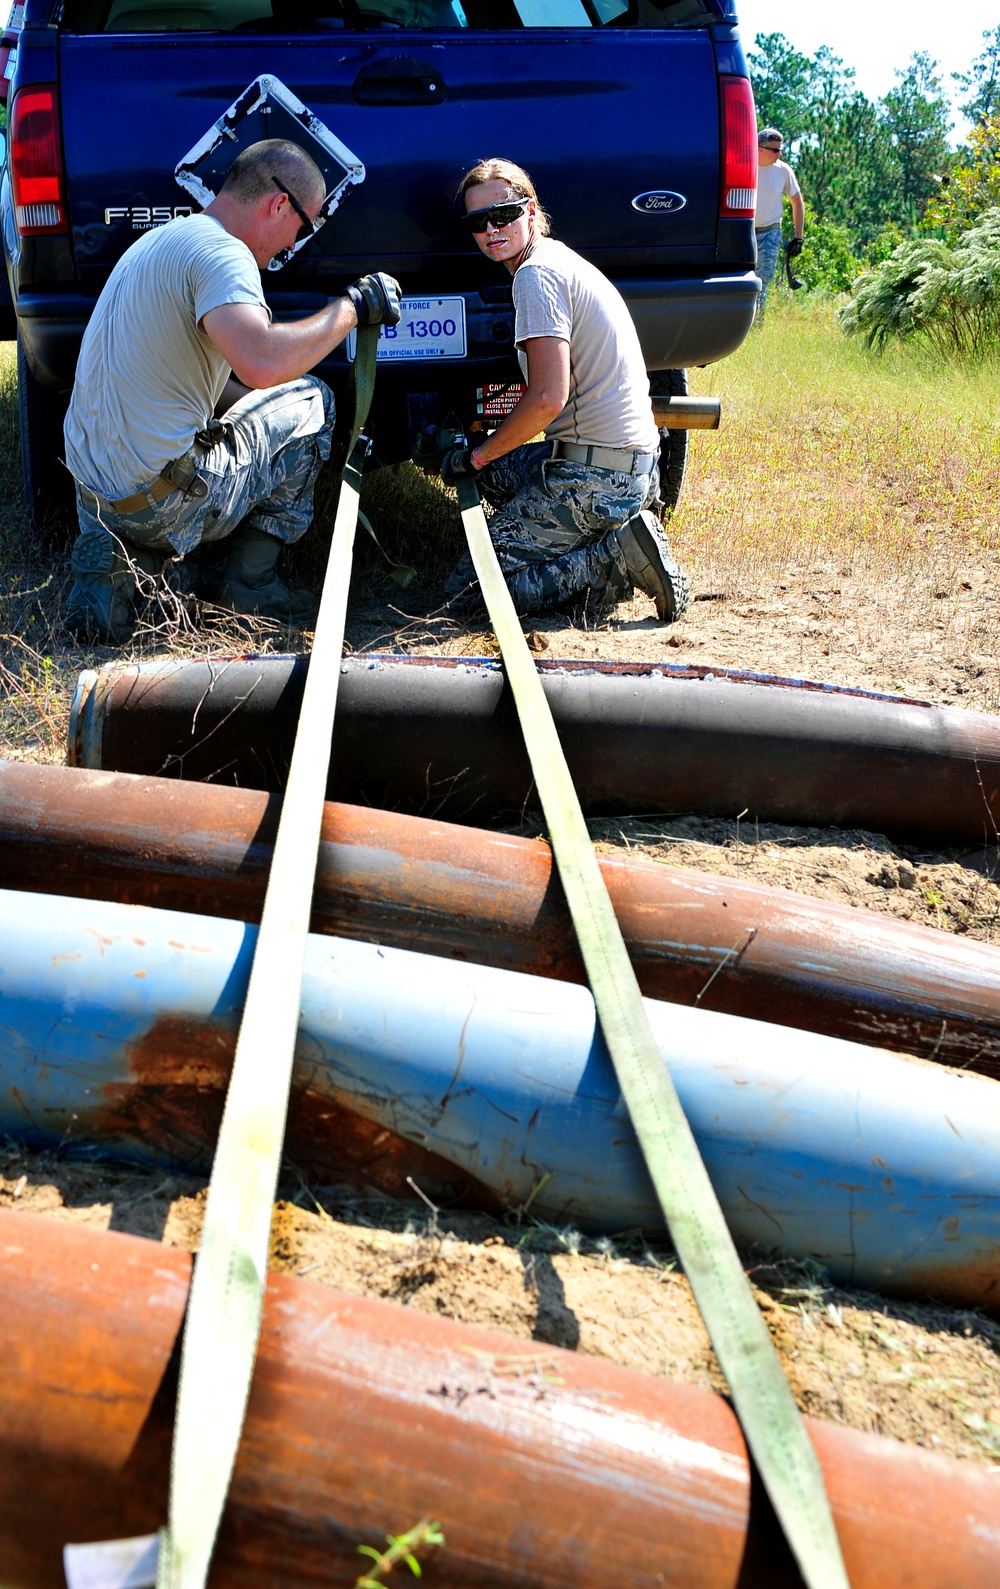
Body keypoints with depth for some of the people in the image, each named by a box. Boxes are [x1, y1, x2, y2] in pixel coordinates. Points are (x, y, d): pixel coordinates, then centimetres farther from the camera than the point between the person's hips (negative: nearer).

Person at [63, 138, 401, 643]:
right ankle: (251, 583, 10)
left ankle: (115, 554, 12)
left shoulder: (160, 241, 18)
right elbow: (262, 363, -33)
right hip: (165, 501, -8)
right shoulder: (220, 252, -14)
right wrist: (351, 307, -19)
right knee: (310, 400, 9)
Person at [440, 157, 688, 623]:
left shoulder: (537, 274, -12)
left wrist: (477, 456, -7)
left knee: (467, 590, -6)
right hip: (636, 464, 10)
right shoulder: (562, 258, 18)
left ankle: (619, 558, -10)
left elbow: (548, 398, -21)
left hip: (595, 474, -10)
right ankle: (612, 540, 12)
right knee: (494, 470, 33)